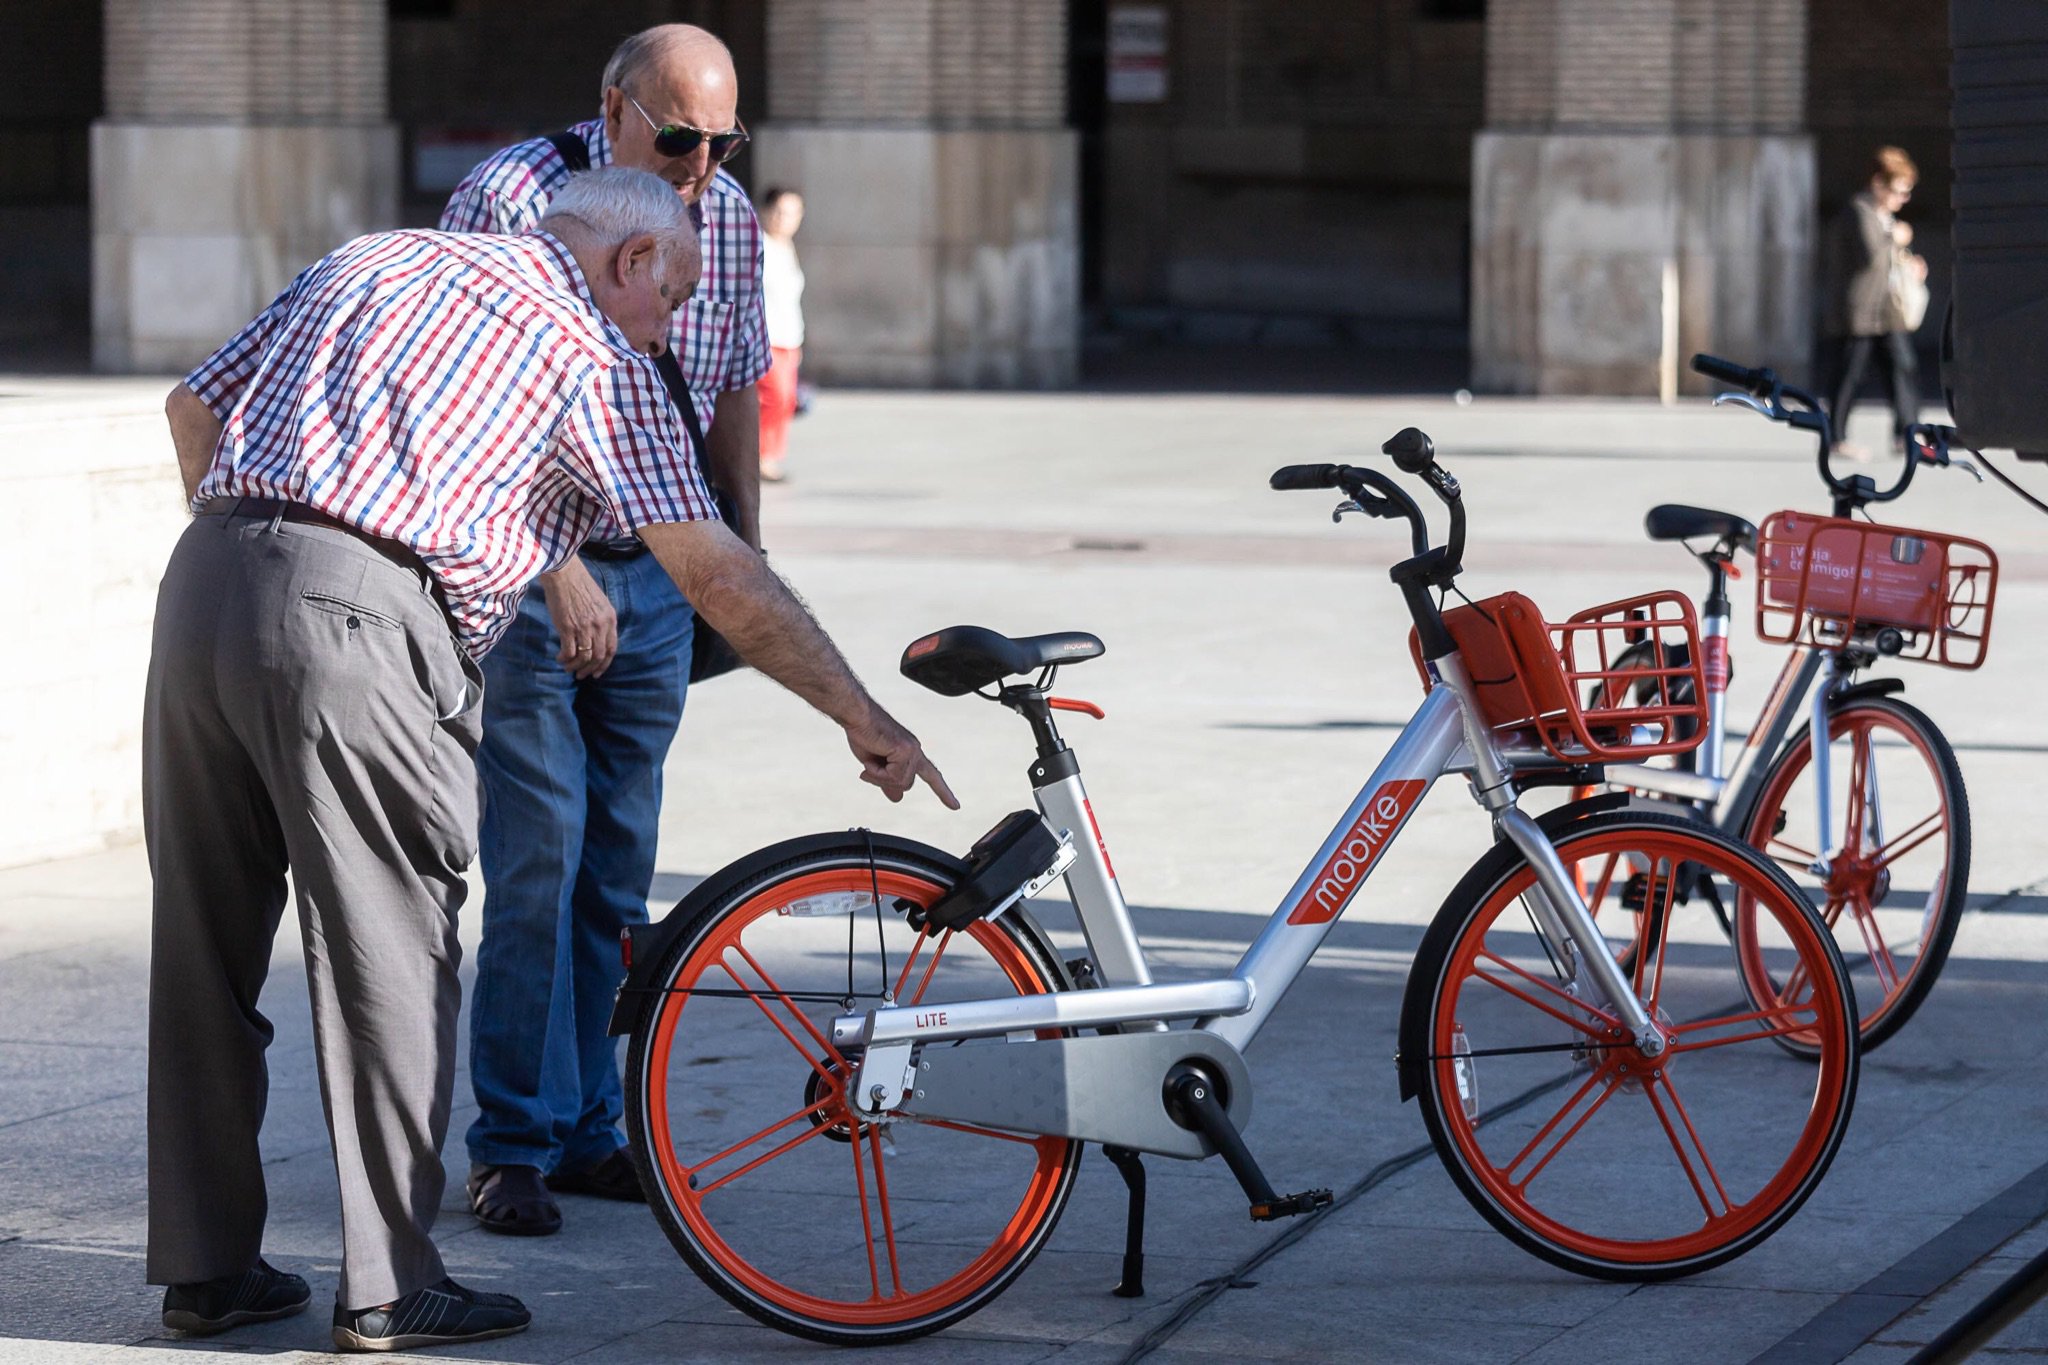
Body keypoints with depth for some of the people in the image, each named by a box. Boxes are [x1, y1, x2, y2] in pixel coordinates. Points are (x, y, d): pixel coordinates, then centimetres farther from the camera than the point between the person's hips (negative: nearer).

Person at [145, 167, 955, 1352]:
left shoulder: (371, 262, 25)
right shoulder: (593, 349, 7)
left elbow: (196, 408, 24)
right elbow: (715, 570, 3)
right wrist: (860, 714, 8)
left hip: (204, 583, 7)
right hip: (358, 624, -7)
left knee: (208, 943, 13)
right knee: (390, 957, 3)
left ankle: (206, 1266, 21)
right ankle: (391, 1288, 7)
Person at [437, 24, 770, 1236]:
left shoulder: (731, 221, 3)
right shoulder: (513, 201, -15)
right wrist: (561, 571, -23)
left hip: (658, 576, 5)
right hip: (524, 567, -5)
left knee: (619, 866, 8)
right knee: (539, 855, -10)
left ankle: (589, 1129, 16)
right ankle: (514, 1145, -2)